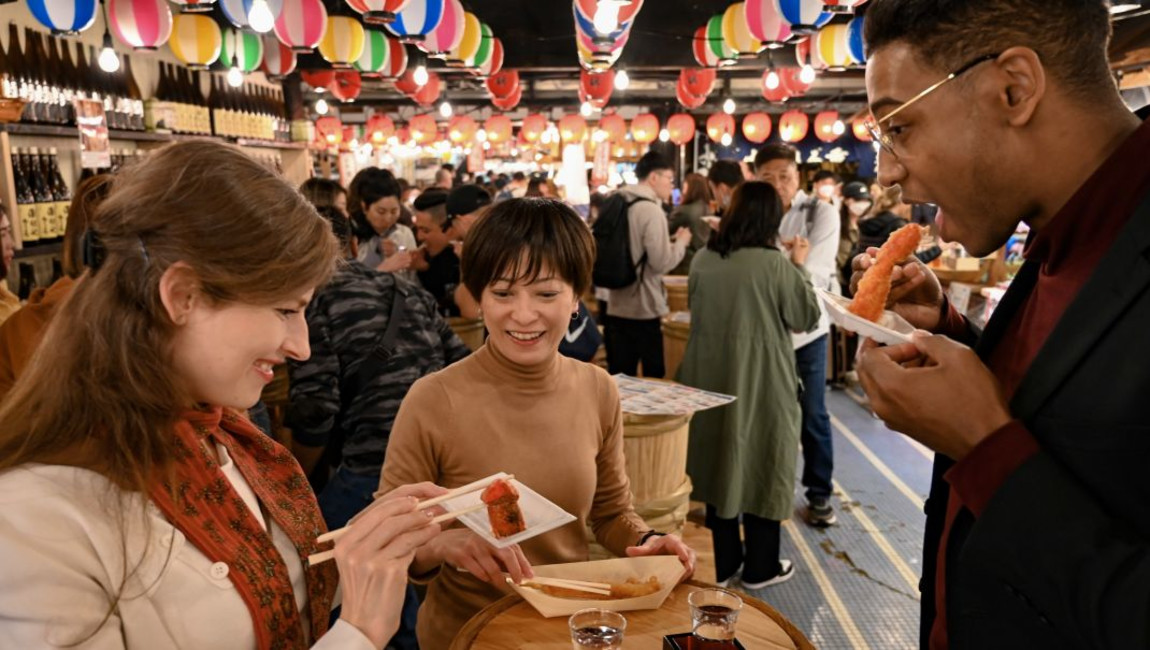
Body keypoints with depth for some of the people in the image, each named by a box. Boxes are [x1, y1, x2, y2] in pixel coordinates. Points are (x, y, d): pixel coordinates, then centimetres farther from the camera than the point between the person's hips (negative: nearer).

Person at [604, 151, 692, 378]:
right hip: (643, 310, -8)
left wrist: (670, 241, 19)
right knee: (653, 380, 4)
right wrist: (681, 242, -2)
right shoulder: (651, 209, -15)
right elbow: (661, 262, -19)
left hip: (615, 307, 8)